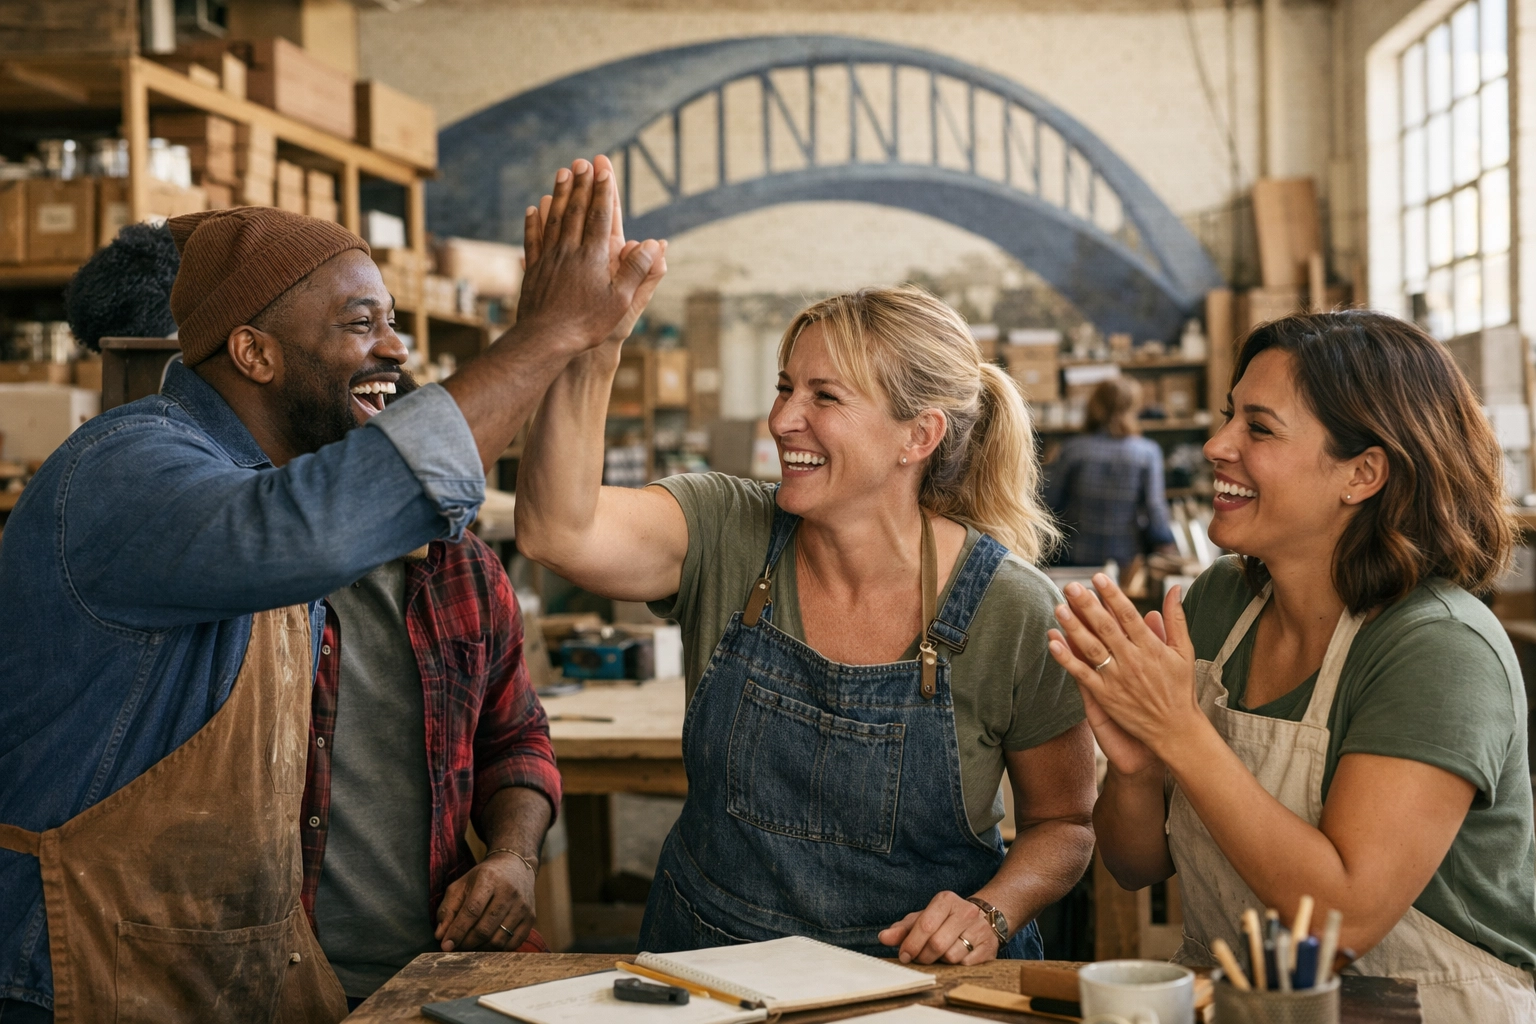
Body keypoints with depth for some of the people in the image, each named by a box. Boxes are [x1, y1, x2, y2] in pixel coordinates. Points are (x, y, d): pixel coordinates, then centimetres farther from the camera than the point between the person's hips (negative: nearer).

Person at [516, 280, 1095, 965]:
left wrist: (990, 913, -13)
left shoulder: (1012, 611, -7)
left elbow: (1063, 821, 5)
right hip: (707, 963, 2)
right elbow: (560, 532, -22)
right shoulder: (727, 536, -2)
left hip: (921, 986, -1)